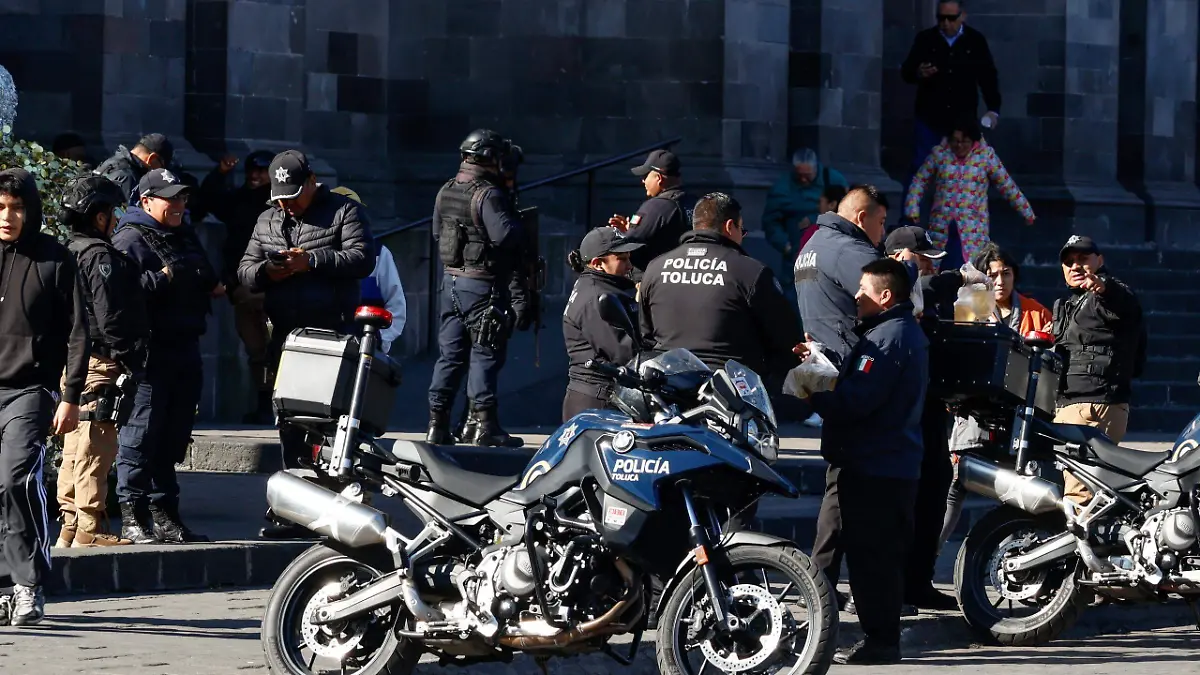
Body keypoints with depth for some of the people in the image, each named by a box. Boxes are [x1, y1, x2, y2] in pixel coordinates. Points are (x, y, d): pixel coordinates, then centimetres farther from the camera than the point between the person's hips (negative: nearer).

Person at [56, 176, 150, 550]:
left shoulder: (69, 253, 17)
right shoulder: (101, 256, -12)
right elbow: (110, 316, -19)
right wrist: (129, 359, -13)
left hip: (72, 361, 10)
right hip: (101, 364, -10)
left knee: (75, 450, 12)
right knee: (97, 448, -8)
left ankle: (70, 527, 16)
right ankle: (90, 529, -8)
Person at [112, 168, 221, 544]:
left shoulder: (186, 236, 21)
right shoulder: (131, 239, -7)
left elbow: (205, 281, 35)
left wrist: (213, 286, 14)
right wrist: (165, 277, -21)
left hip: (185, 347, 9)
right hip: (150, 352, -9)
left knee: (174, 437, 12)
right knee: (142, 432, -8)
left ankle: (163, 513, 19)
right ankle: (132, 517, -6)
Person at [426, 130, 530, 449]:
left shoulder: (446, 192, 9)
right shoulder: (489, 195, -18)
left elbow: (437, 232, 19)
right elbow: (505, 235, -28)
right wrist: (517, 222, -9)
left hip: (452, 278, 8)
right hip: (483, 285, -8)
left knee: (451, 353, 11)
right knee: (486, 353, -3)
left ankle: (437, 425, 12)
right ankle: (483, 425, -4)